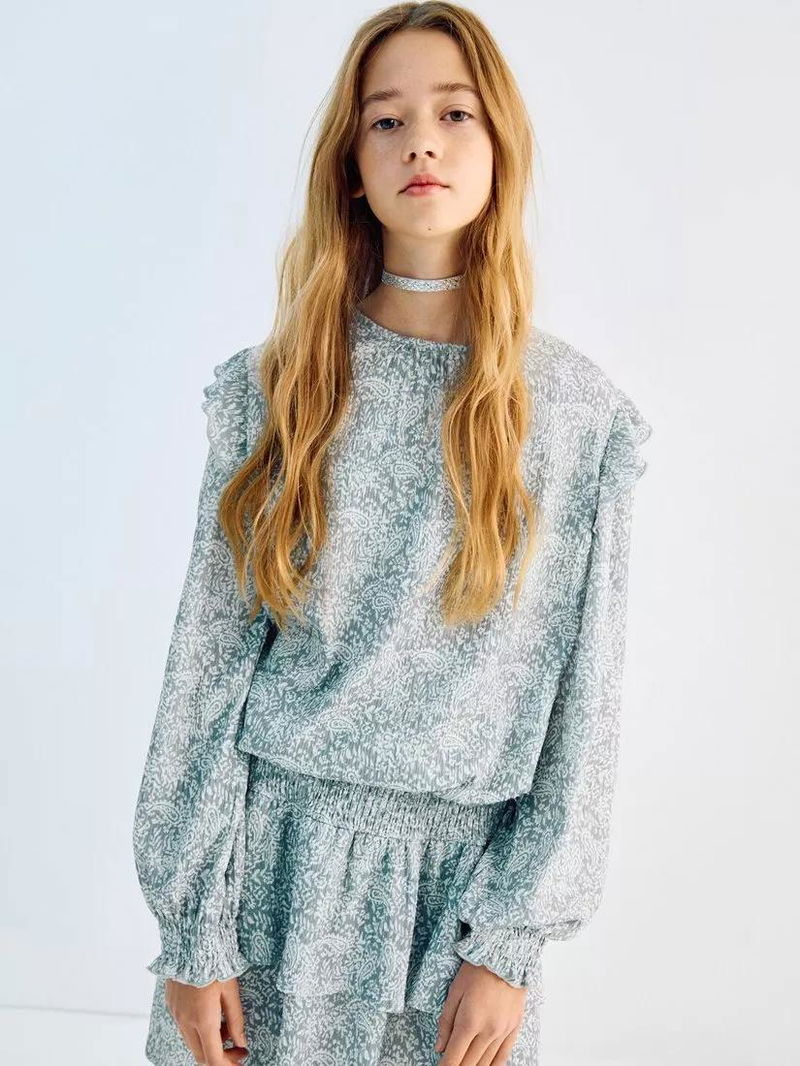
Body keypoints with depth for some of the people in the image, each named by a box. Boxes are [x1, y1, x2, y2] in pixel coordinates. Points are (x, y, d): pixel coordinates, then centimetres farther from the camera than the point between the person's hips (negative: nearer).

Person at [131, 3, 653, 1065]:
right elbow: (208, 656, -3)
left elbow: (584, 692, -3)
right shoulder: (273, 388, -3)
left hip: (458, 864, 0)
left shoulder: (582, 414, -4)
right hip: (271, 850, 1)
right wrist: (192, 927, -5)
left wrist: (511, 940, -5)